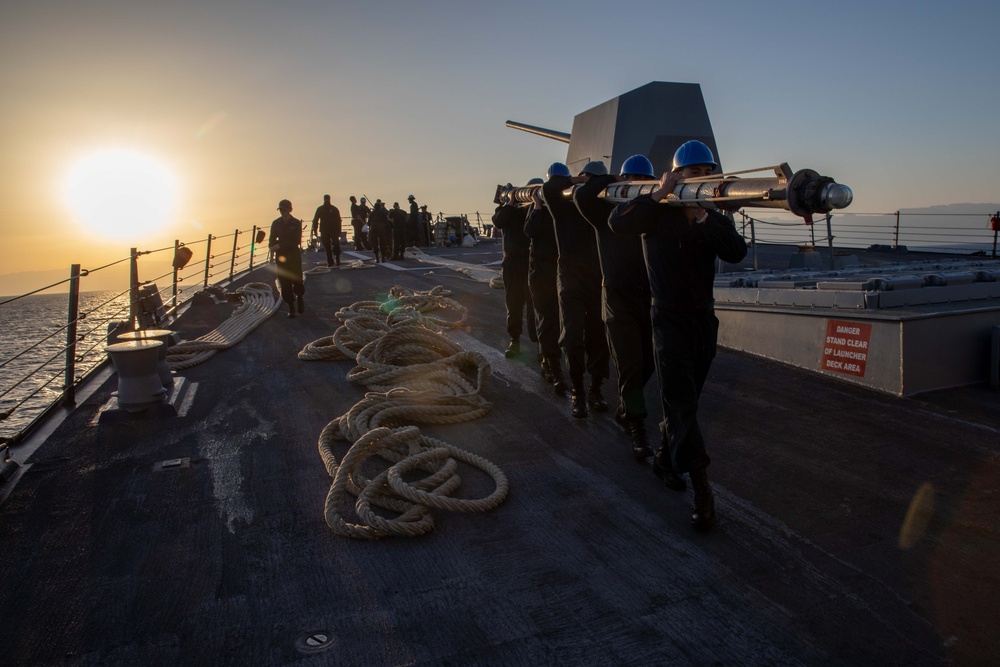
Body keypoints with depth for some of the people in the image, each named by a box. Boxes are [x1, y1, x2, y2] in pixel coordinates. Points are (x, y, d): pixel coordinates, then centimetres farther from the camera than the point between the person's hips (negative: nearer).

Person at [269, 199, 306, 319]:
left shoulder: (296, 223, -4)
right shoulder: (276, 224, 4)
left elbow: (296, 242, -12)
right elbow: (272, 241, 7)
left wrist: (279, 246, -18)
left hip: (294, 256, -2)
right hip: (281, 256, 2)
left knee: (297, 280, -2)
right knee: (284, 283, 1)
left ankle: (299, 299, 30)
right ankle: (291, 307, 11)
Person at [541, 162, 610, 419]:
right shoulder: (563, 206, 4)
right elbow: (549, 188, -14)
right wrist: (577, 179, -13)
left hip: (598, 279, 3)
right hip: (571, 280, -3)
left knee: (598, 337, 4)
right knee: (573, 338, -4)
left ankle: (595, 389, 17)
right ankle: (578, 393, 6)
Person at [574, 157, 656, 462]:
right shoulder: (608, 212, 0)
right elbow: (582, 195, -15)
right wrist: (613, 181, -8)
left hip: (650, 297, 4)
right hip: (619, 299, -4)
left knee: (647, 363, 11)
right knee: (630, 366, -4)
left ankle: (624, 410, 34)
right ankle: (637, 430, 5)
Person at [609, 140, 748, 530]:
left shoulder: (715, 219, 7)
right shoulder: (659, 214, -3)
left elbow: (737, 252, -12)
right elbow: (617, 222, -22)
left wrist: (702, 218, -22)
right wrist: (659, 194, -24)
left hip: (704, 319, 5)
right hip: (669, 319, -5)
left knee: (683, 402, 15)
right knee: (681, 404, -10)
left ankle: (665, 459, 35)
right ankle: (701, 489, -9)